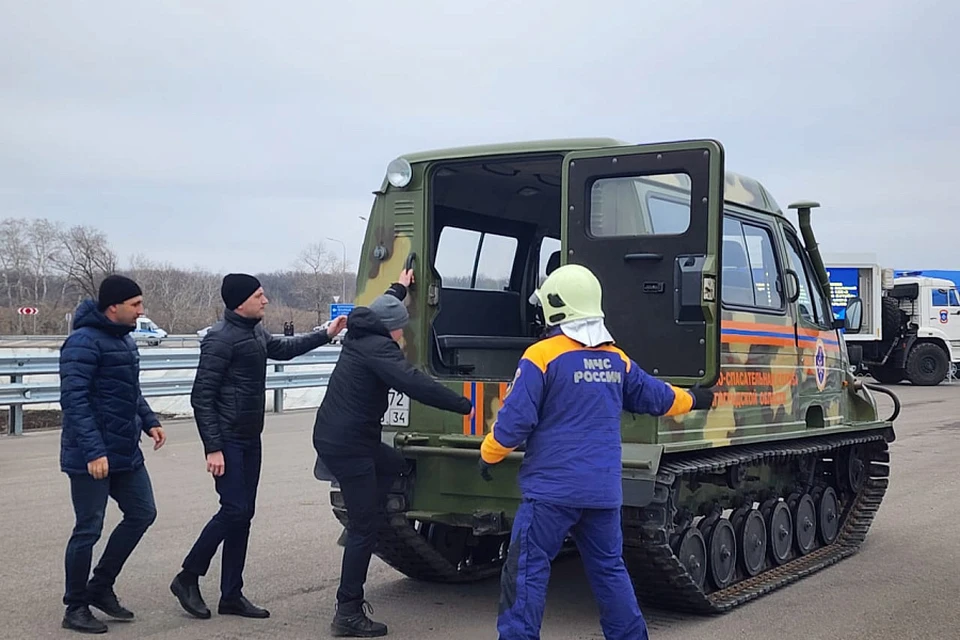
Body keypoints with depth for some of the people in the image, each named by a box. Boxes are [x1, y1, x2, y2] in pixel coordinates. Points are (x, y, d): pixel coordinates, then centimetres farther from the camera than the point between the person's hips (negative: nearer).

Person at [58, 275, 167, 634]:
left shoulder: (125, 339, 12)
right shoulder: (84, 342, -17)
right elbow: (73, 400, -22)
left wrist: (149, 421, 9)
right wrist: (93, 451, -26)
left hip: (126, 452, 9)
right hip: (91, 458, -9)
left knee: (142, 513, 12)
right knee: (88, 530, 1)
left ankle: (101, 587, 26)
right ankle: (76, 608, 16)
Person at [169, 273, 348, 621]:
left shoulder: (256, 331, 9)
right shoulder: (221, 338, -16)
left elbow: (283, 348, 31)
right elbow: (201, 397, -17)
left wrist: (326, 334, 26)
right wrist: (213, 448, -20)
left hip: (250, 439, 8)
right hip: (228, 441, -8)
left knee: (243, 515, 8)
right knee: (234, 510, -10)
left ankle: (231, 595, 14)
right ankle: (187, 578, 7)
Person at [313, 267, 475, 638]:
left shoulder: (361, 336, 12)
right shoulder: (377, 348, -16)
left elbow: (379, 311, 37)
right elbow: (417, 385, -27)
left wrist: (398, 288, 51)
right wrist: (465, 406, -24)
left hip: (335, 437, 10)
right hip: (347, 445, -10)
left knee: (395, 466, 28)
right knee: (364, 526, -6)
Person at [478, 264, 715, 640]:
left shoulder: (542, 356, -10)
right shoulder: (617, 360, 10)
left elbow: (514, 420, -13)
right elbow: (660, 398, 24)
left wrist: (489, 455, 4)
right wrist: (693, 399, 44)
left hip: (551, 489, -6)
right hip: (603, 491, 6)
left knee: (526, 572, 0)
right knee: (609, 570, 16)